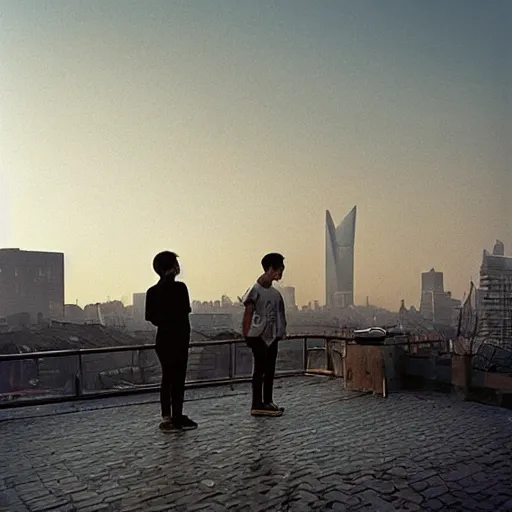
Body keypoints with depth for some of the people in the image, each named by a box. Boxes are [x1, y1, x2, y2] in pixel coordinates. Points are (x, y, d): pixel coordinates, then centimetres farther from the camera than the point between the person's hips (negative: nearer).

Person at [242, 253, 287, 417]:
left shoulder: (274, 292, 12)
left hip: (272, 337, 8)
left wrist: (280, 332, 4)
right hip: (259, 336, -8)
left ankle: (268, 402, 21)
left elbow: (279, 315, 12)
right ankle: (257, 405, 1)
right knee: (259, 369, -4)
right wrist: (247, 335, -15)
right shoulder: (256, 290, -11)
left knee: (270, 370, 12)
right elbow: (248, 313, -12)